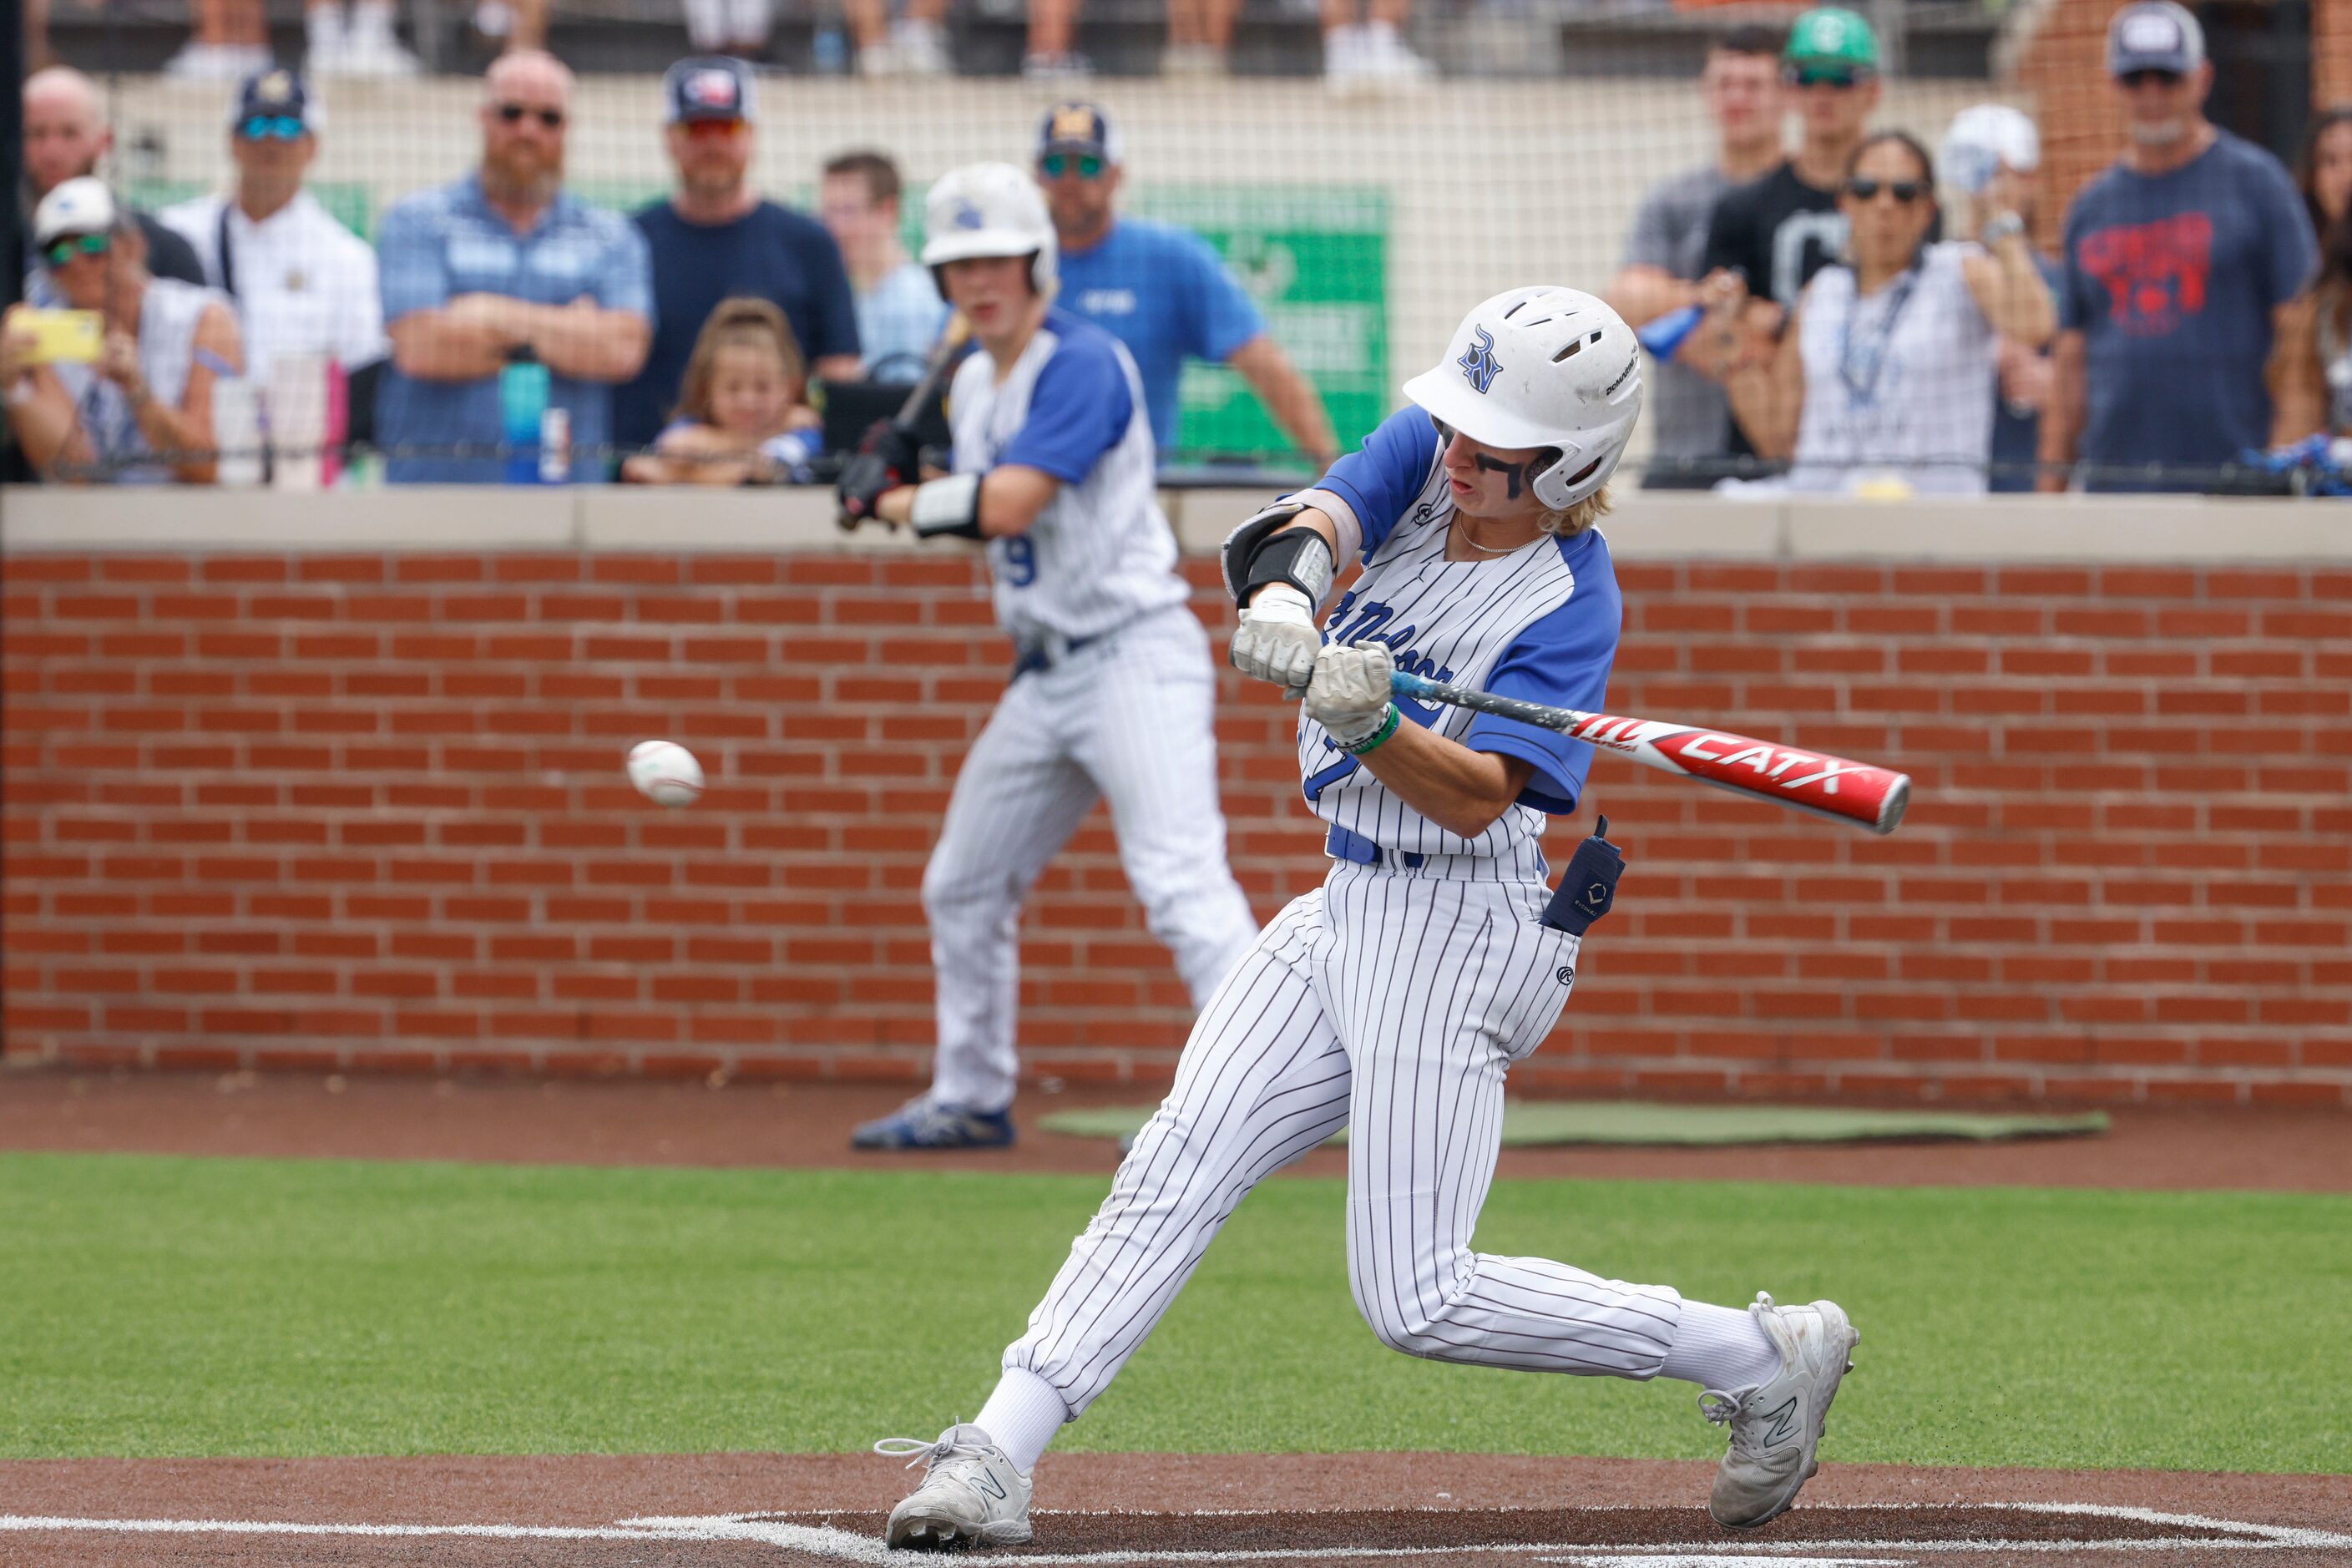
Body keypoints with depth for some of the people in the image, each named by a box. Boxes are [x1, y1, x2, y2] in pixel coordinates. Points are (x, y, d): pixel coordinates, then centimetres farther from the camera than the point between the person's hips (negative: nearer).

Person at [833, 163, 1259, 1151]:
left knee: (1179, 879, -22)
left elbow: (1007, 505, -23)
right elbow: (976, 513, 20)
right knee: (963, 888, 16)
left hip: (1134, 652, -10)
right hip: (1043, 674, 10)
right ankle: (971, 1099, 29)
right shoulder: (973, 383, 13)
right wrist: (899, 483, 0)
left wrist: (895, 502, -7)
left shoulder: (1081, 364, -15)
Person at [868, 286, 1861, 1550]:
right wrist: (1288, 581, -38)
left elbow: (1476, 796, -25)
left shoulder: (1569, 604, -17)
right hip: (1347, 910, 7)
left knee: (1415, 1300, -8)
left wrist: (1372, 722, -43)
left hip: (1453, 933, -7)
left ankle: (1766, 1358, 5)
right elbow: (1314, 520, -15)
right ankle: (995, 1462, -10)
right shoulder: (1425, 454, 1)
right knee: (1174, 1169, -6)